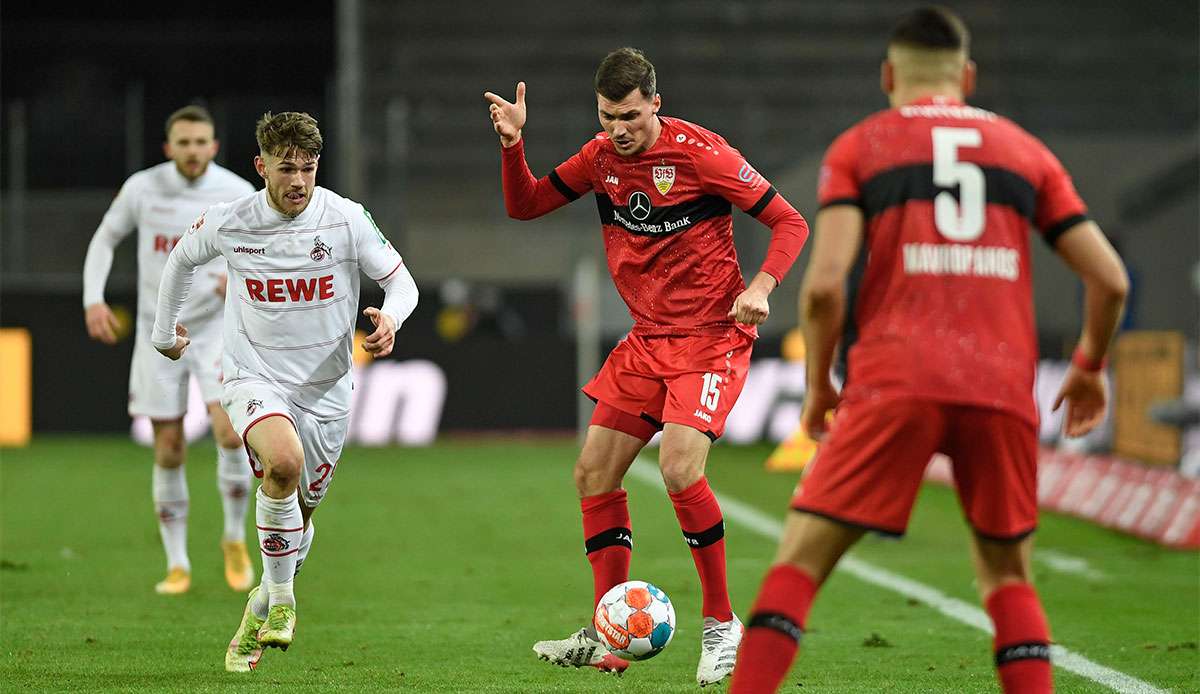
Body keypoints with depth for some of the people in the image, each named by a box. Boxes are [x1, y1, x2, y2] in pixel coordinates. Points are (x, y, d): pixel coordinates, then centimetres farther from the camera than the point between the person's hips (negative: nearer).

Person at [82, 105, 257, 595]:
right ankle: (177, 566, 14)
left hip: (217, 327, -1)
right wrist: (93, 299, -4)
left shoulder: (237, 193, -8)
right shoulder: (142, 188, -5)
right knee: (168, 450, 2)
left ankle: (235, 538, 3)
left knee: (229, 432, -20)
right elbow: (104, 239, 8)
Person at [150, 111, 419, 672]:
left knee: (298, 519, 9)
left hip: (325, 389, 2)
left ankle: (263, 608, 38)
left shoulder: (346, 218, -10)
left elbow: (401, 282, -2)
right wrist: (164, 329, 21)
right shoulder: (228, 223, -8)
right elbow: (181, 258, 14)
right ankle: (281, 602, -17)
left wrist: (390, 317, -24)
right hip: (254, 378, -2)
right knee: (284, 461, -32)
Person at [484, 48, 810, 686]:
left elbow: (789, 222, -12)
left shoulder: (700, 153, -16)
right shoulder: (600, 156, 2)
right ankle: (607, 640, 9)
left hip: (712, 337, -7)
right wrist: (512, 144, -7)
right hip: (648, 340, 7)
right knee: (594, 472, 2)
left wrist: (762, 285, -27)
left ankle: (722, 625, -7)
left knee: (679, 469, -23)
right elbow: (523, 205, 11)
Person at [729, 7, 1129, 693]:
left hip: (894, 383, -2)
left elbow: (824, 283, -3)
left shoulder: (858, 147, 11)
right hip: (1003, 390, 2)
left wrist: (819, 384, 11)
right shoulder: (1025, 150, 19)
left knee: (801, 556, 2)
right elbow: (1110, 279, 13)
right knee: (1008, 572, 18)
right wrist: (1090, 367, 30)